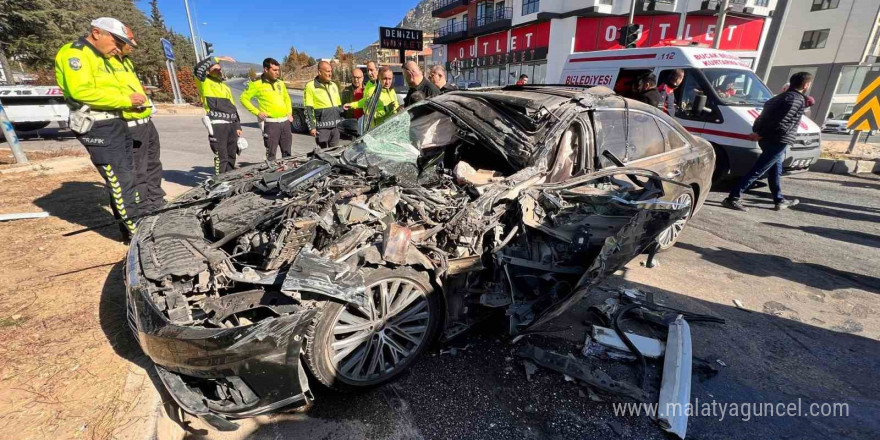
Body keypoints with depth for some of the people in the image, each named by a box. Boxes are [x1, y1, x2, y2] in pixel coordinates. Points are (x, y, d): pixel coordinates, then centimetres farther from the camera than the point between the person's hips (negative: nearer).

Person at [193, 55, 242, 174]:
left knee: (231, 156, 12)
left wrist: (238, 126, 19)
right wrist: (217, 59, -15)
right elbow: (198, 68, -19)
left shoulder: (225, 86, 23)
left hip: (231, 124, 7)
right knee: (221, 157, -8)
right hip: (217, 125, -7)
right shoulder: (205, 83, 2)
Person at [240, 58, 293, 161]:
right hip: (270, 122, -5)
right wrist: (257, 112, -7)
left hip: (285, 121, 5)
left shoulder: (280, 83, 13)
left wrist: (290, 112, 13)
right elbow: (243, 98, 0)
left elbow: (287, 98, 27)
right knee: (271, 154, -3)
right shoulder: (257, 83, -4)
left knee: (287, 152, 11)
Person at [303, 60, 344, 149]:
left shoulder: (333, 85, 15)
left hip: (336, 126, 6)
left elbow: (339, 106, 21)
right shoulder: (310, 86, -3)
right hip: (322, 126, -5)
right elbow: (308, 109, -6)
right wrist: (311, 127, -12)